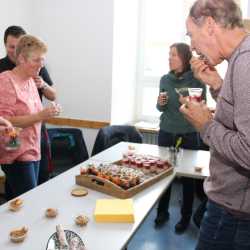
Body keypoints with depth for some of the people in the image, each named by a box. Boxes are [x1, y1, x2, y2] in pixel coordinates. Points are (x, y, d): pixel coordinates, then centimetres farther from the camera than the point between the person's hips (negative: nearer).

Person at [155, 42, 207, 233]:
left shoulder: (197, 79, -8)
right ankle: (162, 212, 28)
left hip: (189, 135, -3)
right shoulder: (165, 79, 3)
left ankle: (186, 217, 24)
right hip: (166, 133, 4)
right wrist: (160, 103, -10)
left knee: (188, 177, 7)